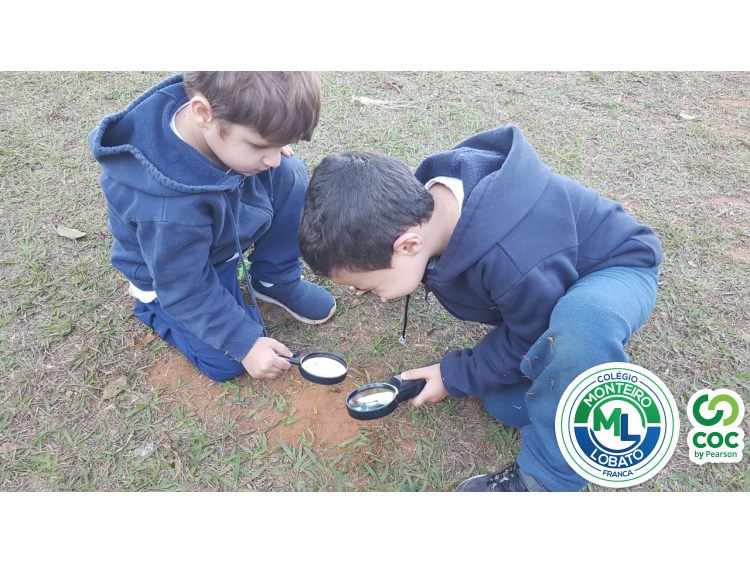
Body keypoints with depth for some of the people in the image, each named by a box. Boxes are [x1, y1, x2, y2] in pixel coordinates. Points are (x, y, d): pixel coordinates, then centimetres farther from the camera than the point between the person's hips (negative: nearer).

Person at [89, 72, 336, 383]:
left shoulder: (218, 104, -26)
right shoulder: (170, 210, -43)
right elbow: (186, 291, -27)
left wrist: (269, 145, -14)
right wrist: (245, 343, -21)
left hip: (226, 223, 6)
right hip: (178, 275, -6)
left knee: (291, 175, -14)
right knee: (228, 363, -9)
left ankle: (274, 281, 4)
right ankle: (154, 301, 14)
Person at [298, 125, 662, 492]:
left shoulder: (516, 265, -46)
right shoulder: (428, 194, -22)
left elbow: (530, 341, -24)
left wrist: (454, 376, -11)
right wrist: (374, 277, 8)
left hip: (616, 268, -6)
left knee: (582, 319, -45)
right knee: (507, 404, -6)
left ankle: (546, 478, -24)